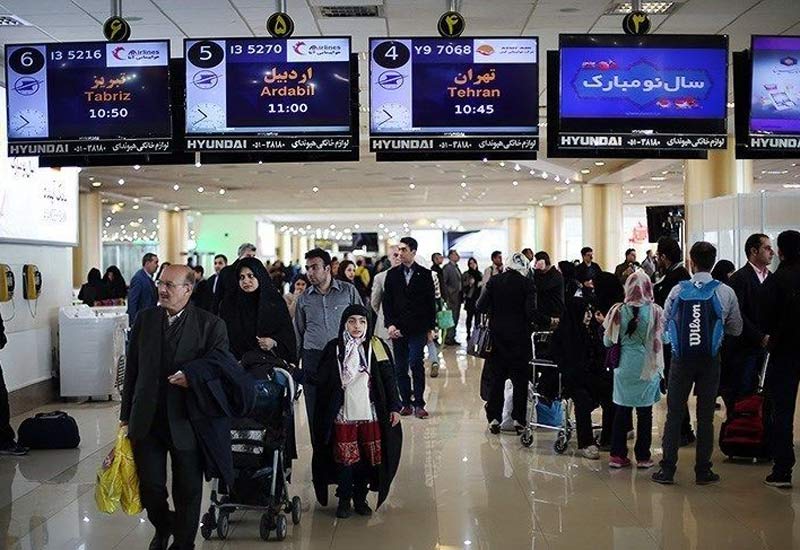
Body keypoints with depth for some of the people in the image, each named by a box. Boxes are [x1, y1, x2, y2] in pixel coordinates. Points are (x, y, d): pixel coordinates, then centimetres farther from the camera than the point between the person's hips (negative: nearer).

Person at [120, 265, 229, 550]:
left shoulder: (211, 325, -6)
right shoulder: (145, 318, 5)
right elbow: (132, 369, 10)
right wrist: (126, 415, 10)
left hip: (185, 422, -3)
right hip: (146, 419, 3)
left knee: (188, 490, 8)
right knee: (149, 485, 6)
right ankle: (162, 527, 37)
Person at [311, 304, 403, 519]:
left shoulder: (377, 347, 3)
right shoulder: (333, 348, 2)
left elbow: (389, 379, 4)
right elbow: (321, 380, 4)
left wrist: (394, 407, 2)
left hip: (370, 414, 1)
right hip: (342, 415, -1)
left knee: (367, 458, 5)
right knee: (344, 458, 2)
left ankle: (360, 498, 21)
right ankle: (344, 500, 17)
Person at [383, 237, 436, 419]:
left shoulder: (425, 274, 4)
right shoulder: (392, 274, 8)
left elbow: (431, 302, 5)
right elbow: (387, 301, 7)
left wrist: (430, 327, 2)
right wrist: (390, 324, -5)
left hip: (418, 329, -2)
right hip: (398, 328, 3)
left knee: (416, 364, -10)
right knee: (400, 368, 4)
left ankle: (419, 404, -3)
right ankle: (406, 403, 13)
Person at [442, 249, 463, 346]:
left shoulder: (457, 268, 18)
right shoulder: (447, 268, -8)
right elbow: (443, 283, -14)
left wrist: (461, 295, 12)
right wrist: (447, 296, -17)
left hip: (458, 297, 8)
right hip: (452, 297, -8)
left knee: (455, 319, 10)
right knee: (452, 319, -8)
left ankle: (451, 338, 16)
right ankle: (448, 339, -3)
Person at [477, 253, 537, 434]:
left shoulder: (494, 281, 0)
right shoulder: (527, 284, -8)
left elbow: (481, 306, -3)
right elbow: (531, 312, -15)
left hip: (497, 336, 3)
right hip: (519, 337, -3)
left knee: (496, 378, 10)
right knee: (520, 380, 7)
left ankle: (494, 419, 8)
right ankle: (518, 419, 6)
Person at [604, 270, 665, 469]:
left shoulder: (618, 311, -8)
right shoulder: (655, 311, -12)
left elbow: (608, 341, 0)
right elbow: (663, 338, -3)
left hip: (624, 367, 1)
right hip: (647, 367, -1)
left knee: (622, 410, 10)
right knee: (645, 412, 9)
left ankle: (617, 455, 13)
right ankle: (643, 457, 15)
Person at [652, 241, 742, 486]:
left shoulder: (678, 290, -5)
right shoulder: (725, 292, -7)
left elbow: (664, 322, 3)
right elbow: (736, 329, 2)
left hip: (681, 358, 0)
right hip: (710, 360, 0)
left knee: (674, 413, 7)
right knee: (705, 415, 8)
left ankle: (667, 470, 10)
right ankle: (703, 470, 14)